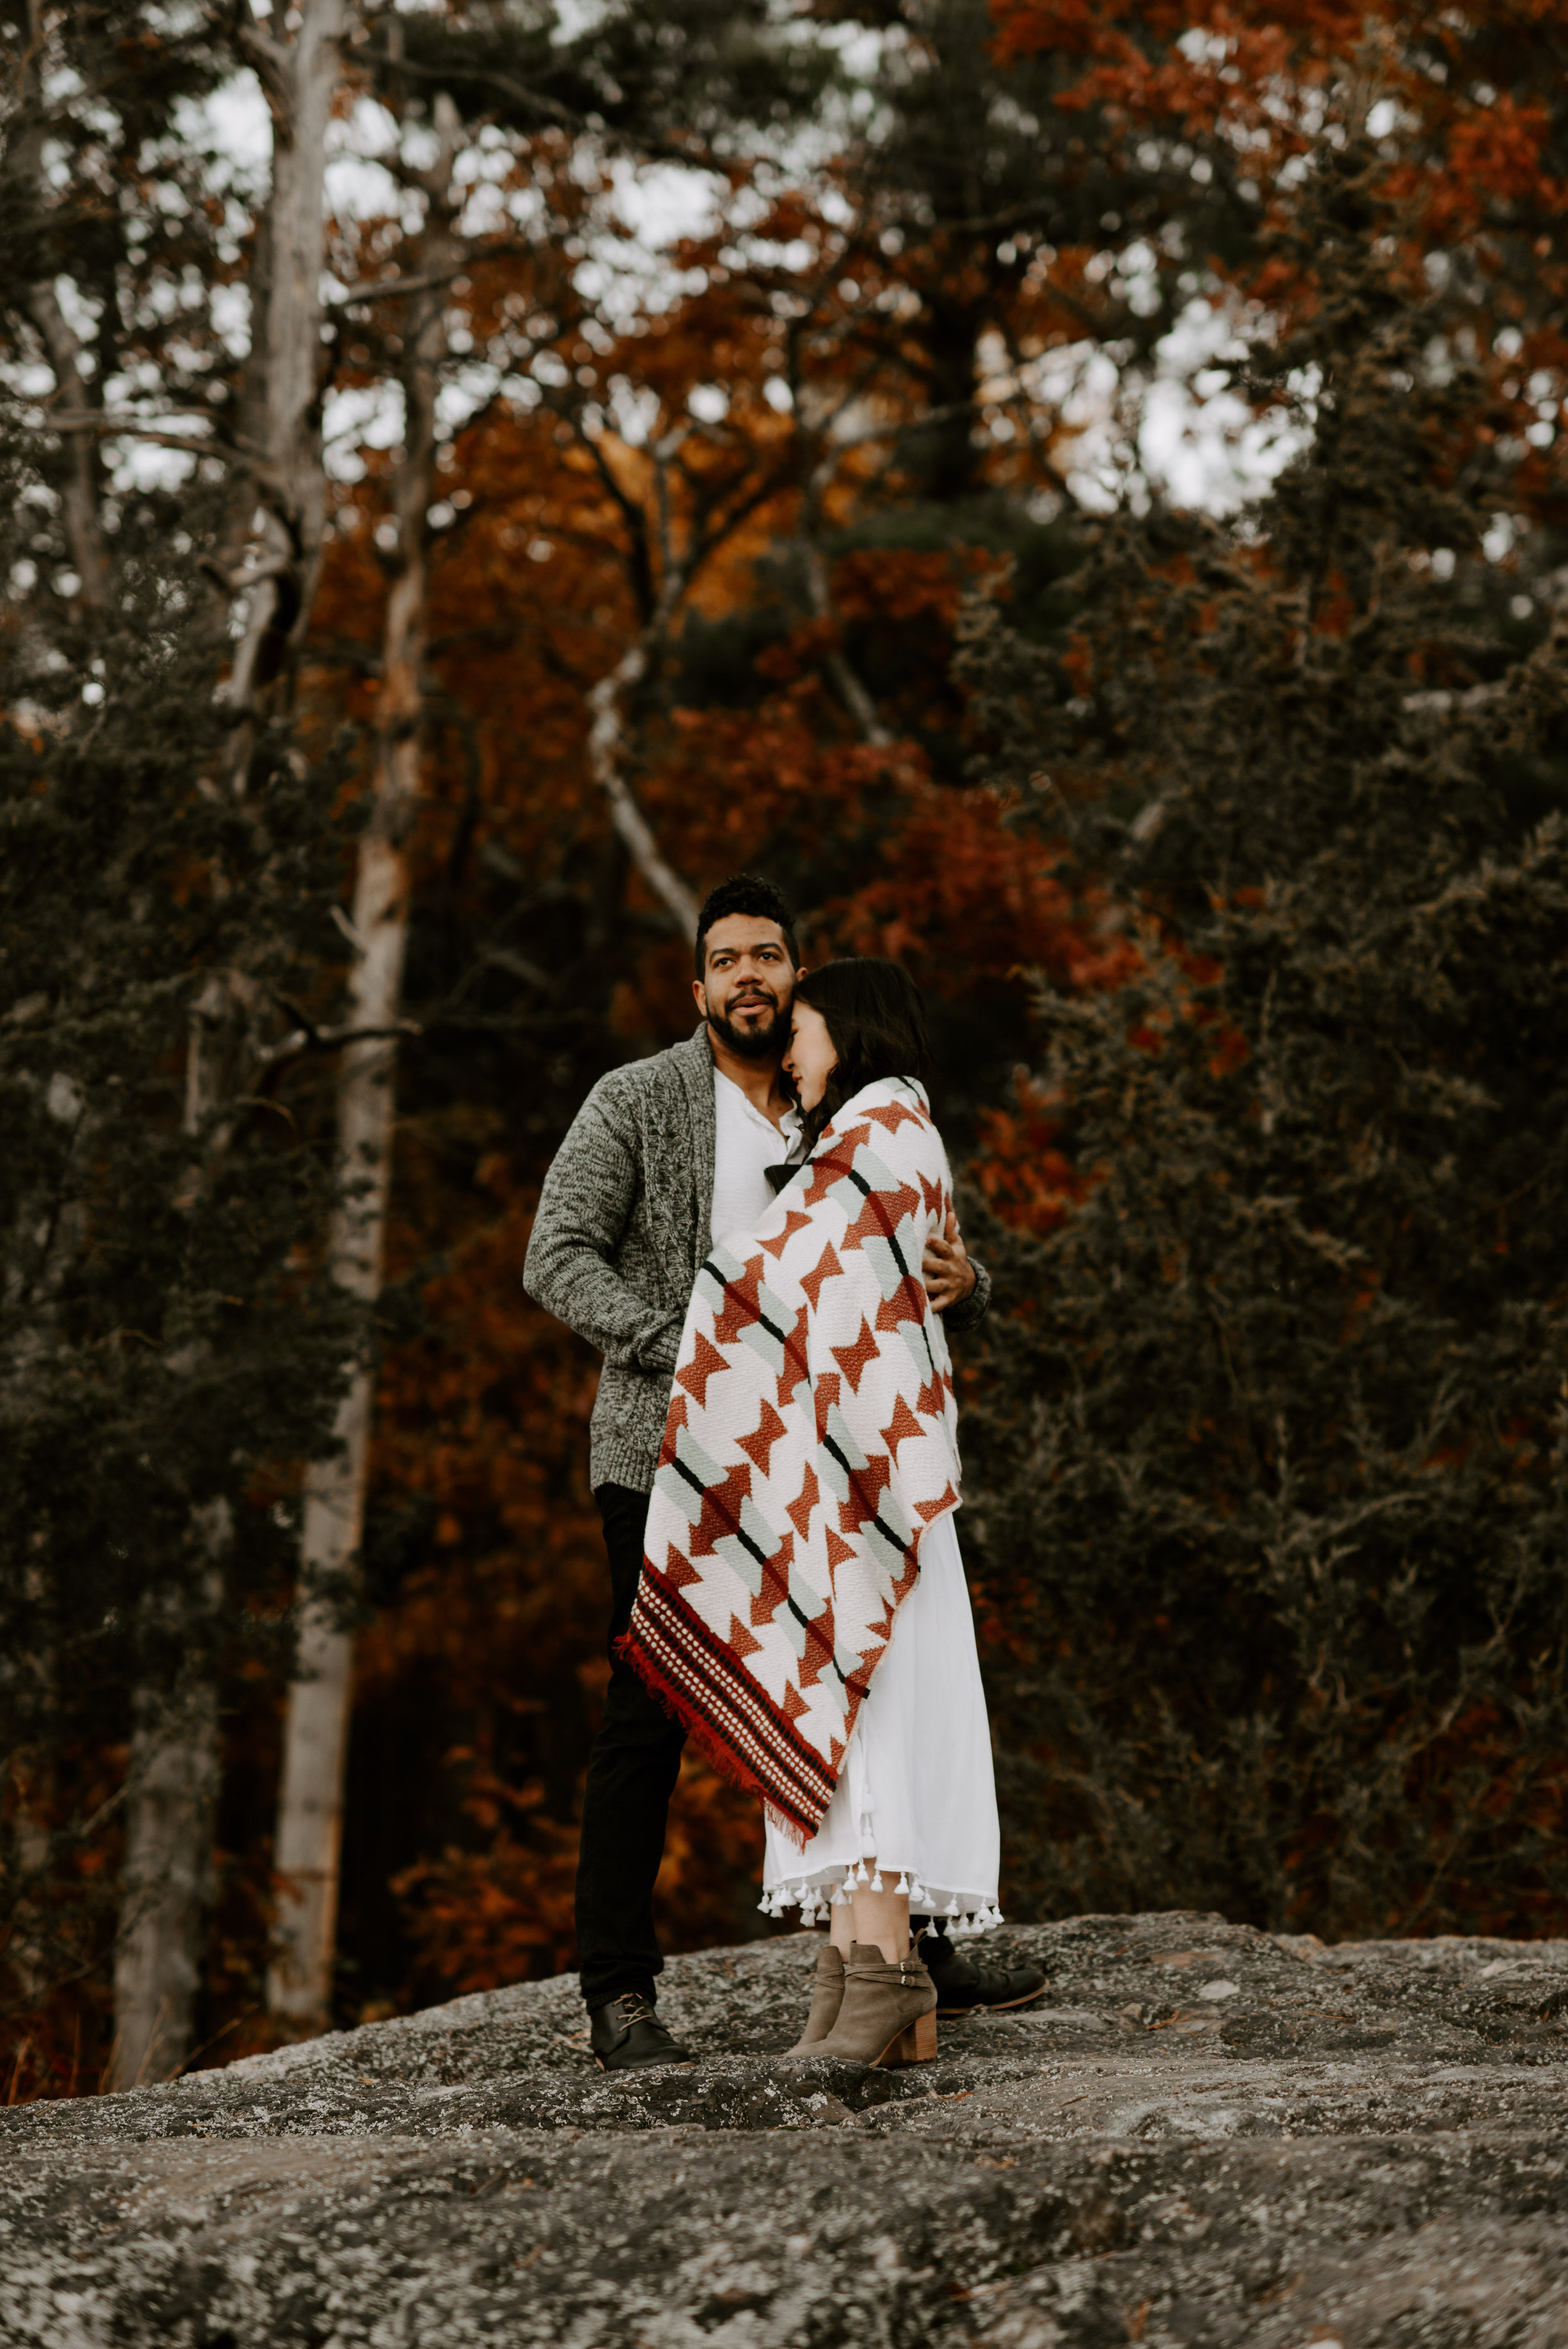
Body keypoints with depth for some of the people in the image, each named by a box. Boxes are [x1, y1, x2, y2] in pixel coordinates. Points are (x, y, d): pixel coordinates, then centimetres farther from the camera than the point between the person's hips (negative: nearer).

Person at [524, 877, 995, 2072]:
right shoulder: (637, 1101, 0)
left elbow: (918, 1277, 11)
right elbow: (557, 1258, -7)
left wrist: (962, 1282, -15)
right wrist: (678, 1350, -20)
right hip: (668, 1453, -4)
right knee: (649, 1716, -6)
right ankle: (619, 1993, -3)